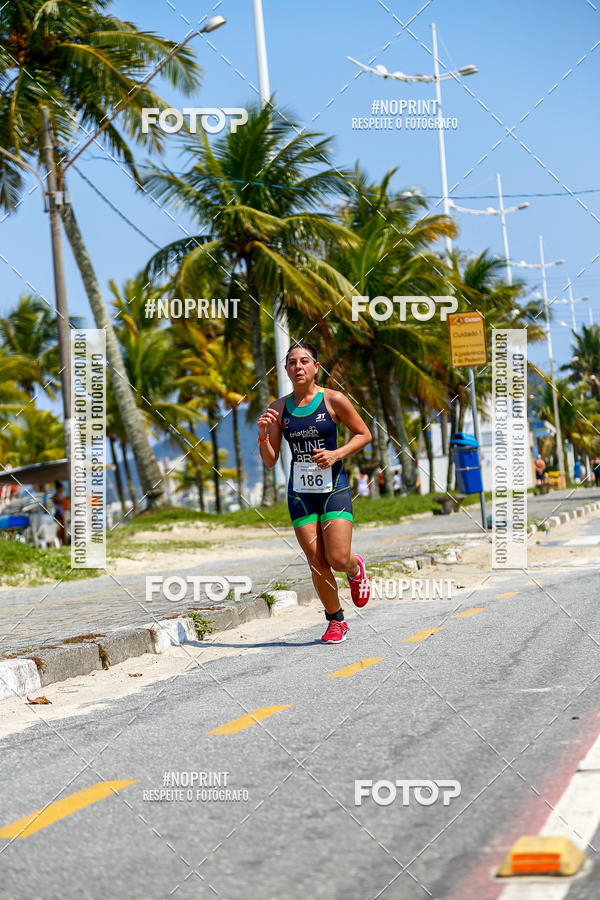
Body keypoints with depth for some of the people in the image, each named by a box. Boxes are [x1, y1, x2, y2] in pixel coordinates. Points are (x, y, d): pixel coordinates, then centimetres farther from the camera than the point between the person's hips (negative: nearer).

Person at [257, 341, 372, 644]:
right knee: (317, 563, 0)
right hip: (299, 491, 3)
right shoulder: (279, 408, 4)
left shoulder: (333, 400, -4)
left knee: (338, 559, -11)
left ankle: (356, 568, 26)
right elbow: (270, 461, 6)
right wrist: (263, 435, -12)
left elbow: (364, 434, 5)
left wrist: (336, 454, -10)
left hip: (333, 487, -2)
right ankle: (336, 621, 19)